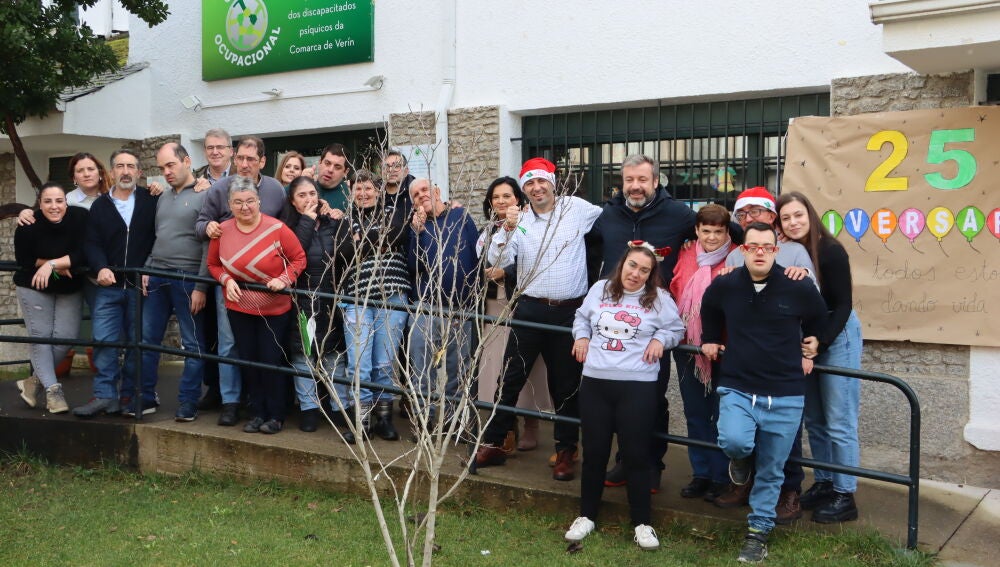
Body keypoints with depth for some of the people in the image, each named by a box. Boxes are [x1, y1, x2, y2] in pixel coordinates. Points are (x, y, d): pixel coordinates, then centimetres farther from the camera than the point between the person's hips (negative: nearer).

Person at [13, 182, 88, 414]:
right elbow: (24, 260, -11)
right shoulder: (28, 226, -19)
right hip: (33, 287, -1)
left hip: (70, 288, 2)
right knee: (40, 336, -4)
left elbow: (84, 254, -24)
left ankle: (34, 381, 16)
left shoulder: (80, 217, -19)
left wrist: (52, 264, -32)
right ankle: (53, 390, 1)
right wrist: (59, 267, -19)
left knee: (66, 336, -2)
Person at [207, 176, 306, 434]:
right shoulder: (222, 230, -6)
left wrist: (284, 279, -24)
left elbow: (299, 258, -9)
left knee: (271, 361, 0)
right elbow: (214, 265, 5)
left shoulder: (277, 229, -17)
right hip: (239, 308, 4)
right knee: (248, 361, 10)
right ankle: (257, 413, 23)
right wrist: (227, 280, -13)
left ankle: (276, 416, 14)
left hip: (275, 309, -3)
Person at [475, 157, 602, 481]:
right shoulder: (519, 219, 4)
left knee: (567, 383, 9)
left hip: (569, 310, -1)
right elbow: (496, 261, -6)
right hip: (531, 309, 1)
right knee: (511, 378, 6)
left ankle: (566, 452, 22)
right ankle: (492, 443, 18)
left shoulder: (576, 208, 1)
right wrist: (507, 229, -19)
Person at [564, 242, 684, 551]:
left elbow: (677, 328, 11)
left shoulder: (659, 299, 0)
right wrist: (582, 336, 5)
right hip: (595, 381, 3)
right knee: (594, 452, 10)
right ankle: (587, 516, 25)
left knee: (636, 454, 1)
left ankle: (642, 523, 16)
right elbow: (582, 316, 23)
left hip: (637, 386, -2)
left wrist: (660, 339, -8)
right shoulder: (600, 289, 7)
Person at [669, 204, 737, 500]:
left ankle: (721, 477, 19)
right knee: (695, 414, 13)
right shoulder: (684, 256, 6)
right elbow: (672, 293, 15)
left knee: (722, 415, 6)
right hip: (687, 348, 4)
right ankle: (701, 474, 26)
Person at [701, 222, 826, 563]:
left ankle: (758, 531, 25)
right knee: (734, 441, -26)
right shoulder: (724, 286, -3)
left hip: (785, 396, 0)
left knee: (771, 472, 6)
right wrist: (710, 340, 19)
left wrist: (807, 353, 15)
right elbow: (708, 311, 21)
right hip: (737, 388, 0)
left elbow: (818, 321, 15)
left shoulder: (800, 289, -7)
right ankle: (743, 457, 11)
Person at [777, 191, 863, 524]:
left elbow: (843, 305, -14)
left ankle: (844, 496, 6)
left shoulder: (831, 251, -15)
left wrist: (820, 343, -19)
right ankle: (823, 484, 24)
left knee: (839, 421, -2)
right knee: (813, 419, 12)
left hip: (836, 336, -6)